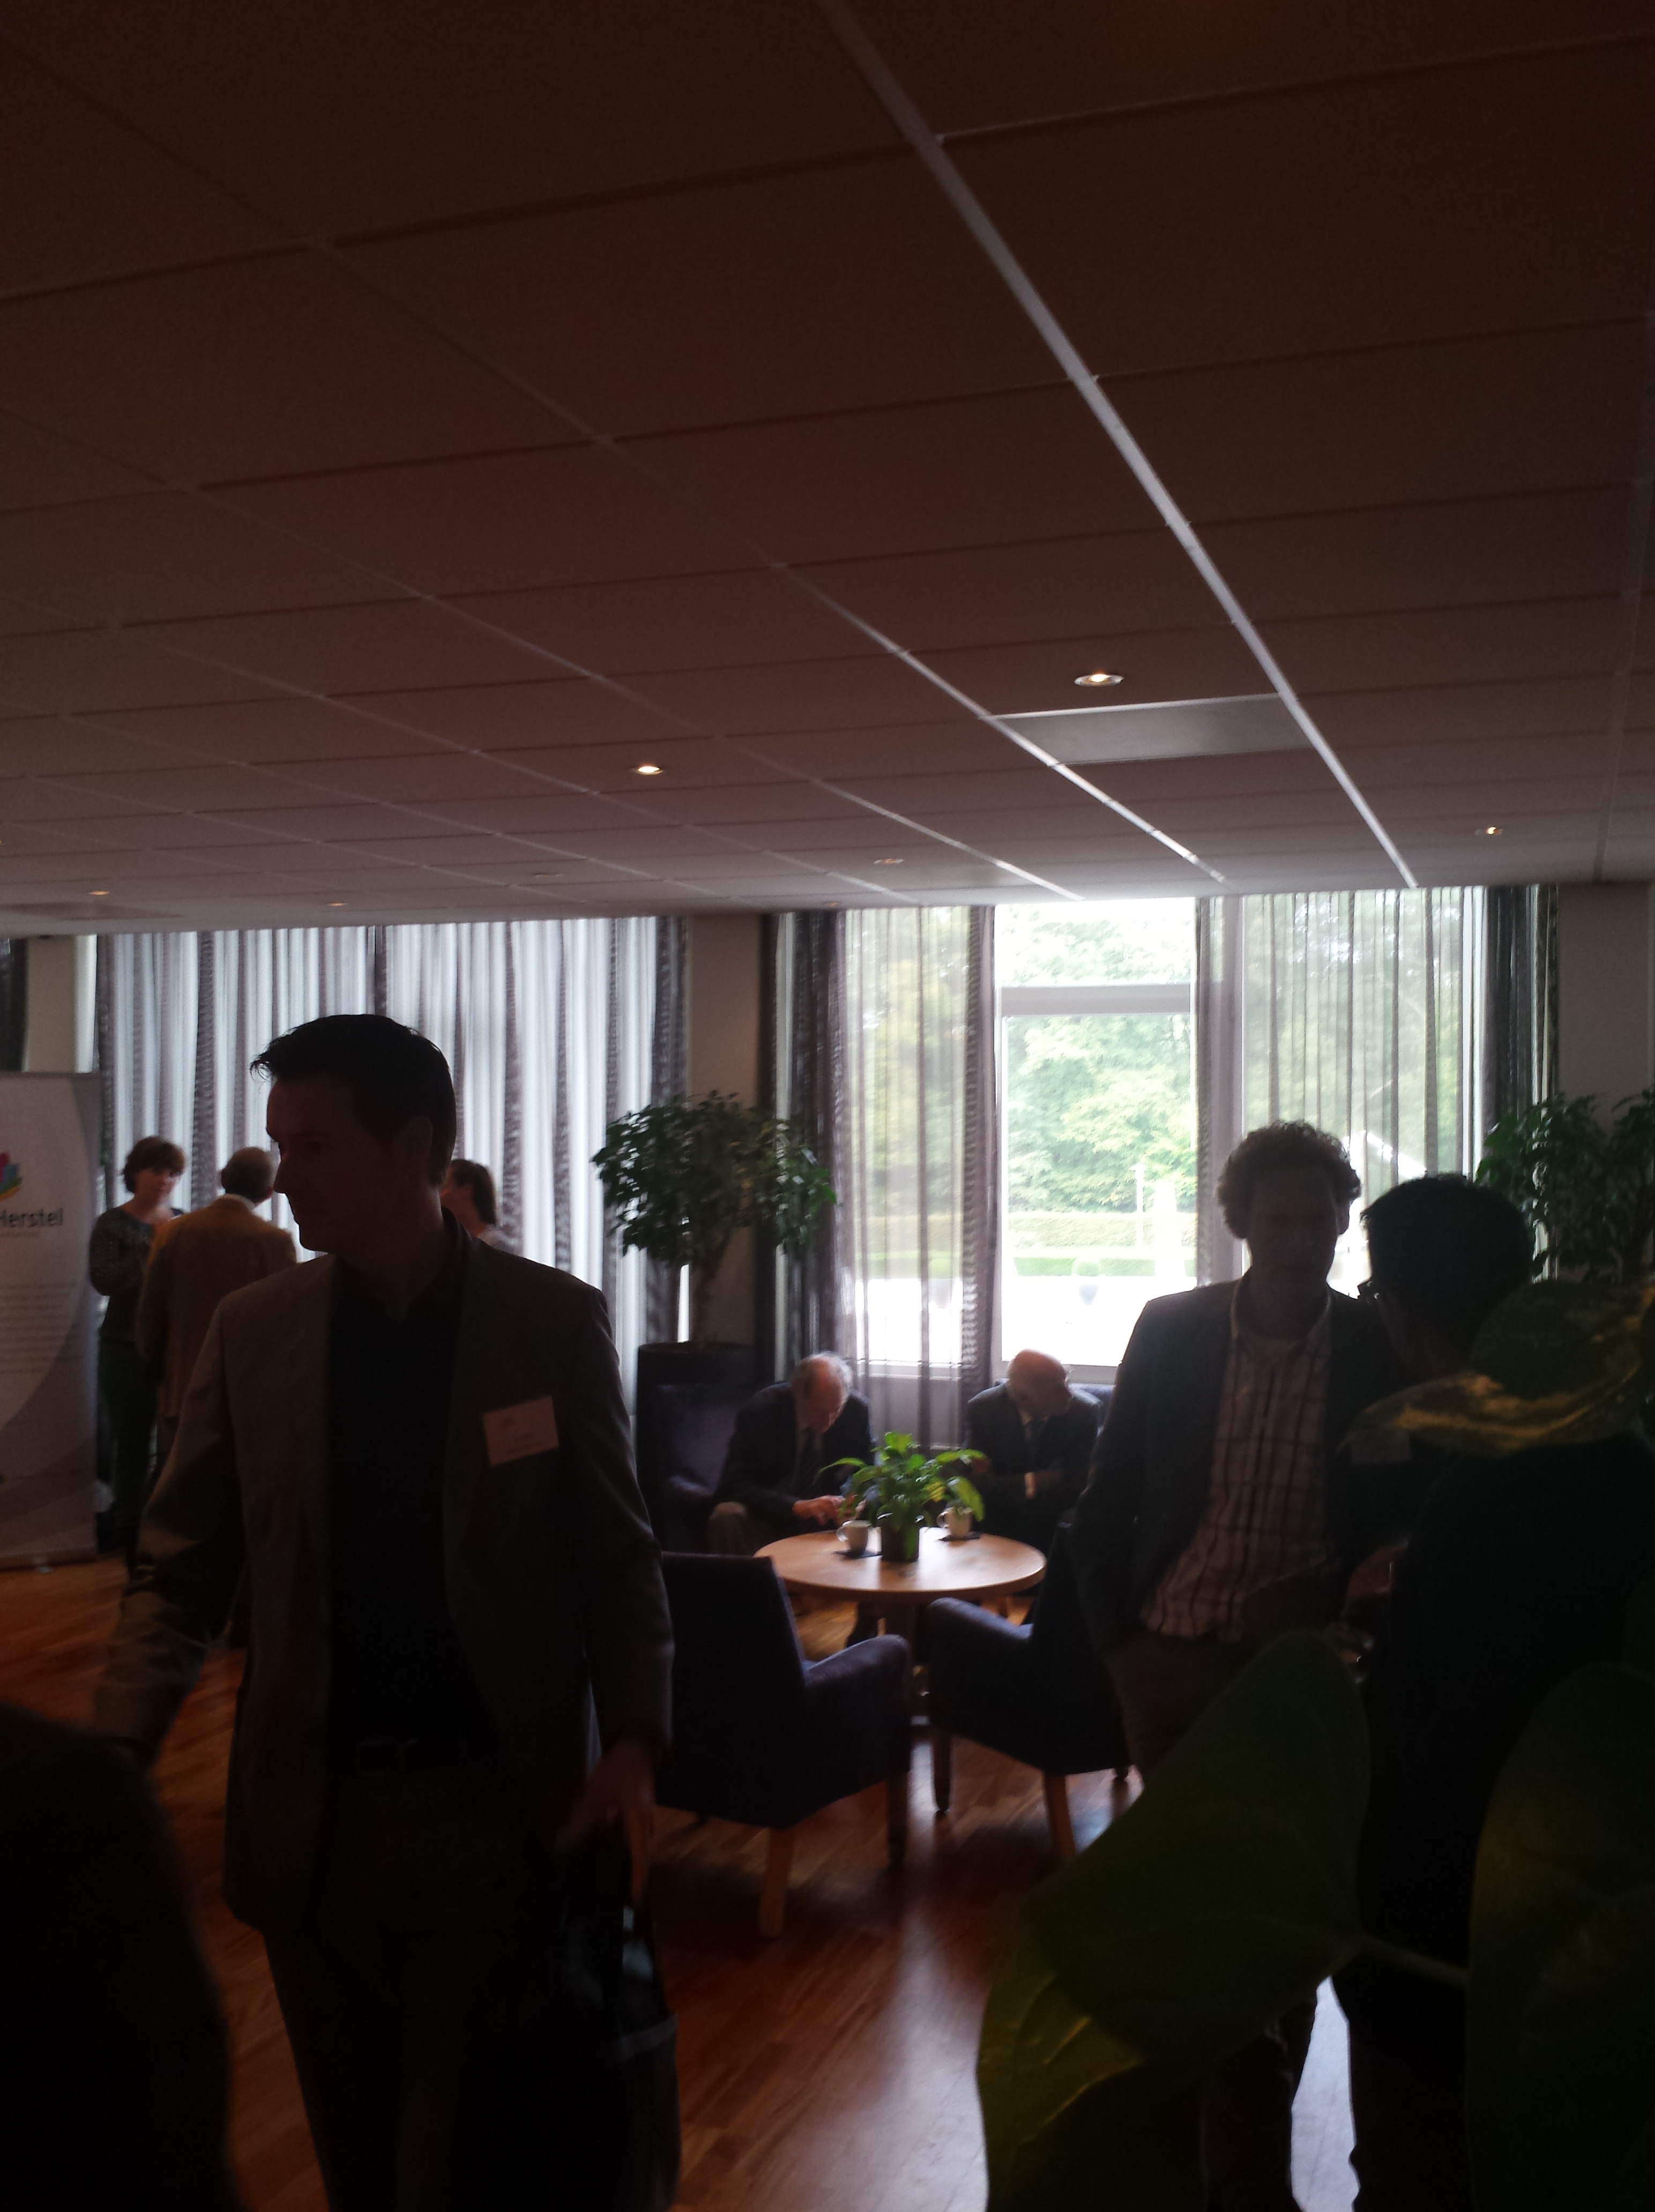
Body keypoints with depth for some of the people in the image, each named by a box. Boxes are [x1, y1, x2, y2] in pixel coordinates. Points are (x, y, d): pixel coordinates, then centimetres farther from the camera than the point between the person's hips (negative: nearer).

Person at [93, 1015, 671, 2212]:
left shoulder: (555, 1321, -7)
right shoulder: (252, 1330, 0)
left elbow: (619, 1554, -2)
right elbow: (180, 1575, 2)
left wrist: (632, 1739, -13)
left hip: (494, 1808, -3)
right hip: (311, 1813, 3)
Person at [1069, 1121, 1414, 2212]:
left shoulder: (1381, 1351, -5)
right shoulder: (1171, 1331, -3)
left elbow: (1411, 1521, 3)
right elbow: (1108, 1500, 4)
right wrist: (1117, 1636, 1)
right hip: (1173, 1660, 1)